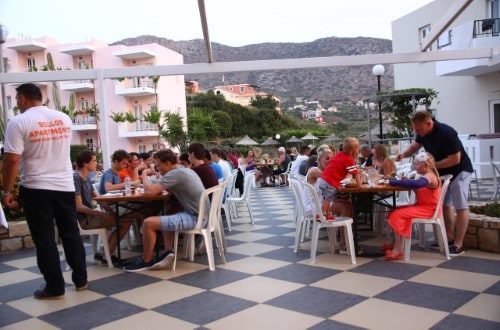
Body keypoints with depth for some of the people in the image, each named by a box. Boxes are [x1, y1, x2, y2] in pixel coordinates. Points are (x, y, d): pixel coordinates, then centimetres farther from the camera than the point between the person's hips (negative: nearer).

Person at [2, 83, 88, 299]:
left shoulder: (18, 122, -10)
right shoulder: (64, 119, 7)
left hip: (36, 189, -5)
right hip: (65, 186, 5)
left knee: (45, 239, 4)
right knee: (71, 234, 13)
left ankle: (55, 288, 11)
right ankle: (81, 280, 21)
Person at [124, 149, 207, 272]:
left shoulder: (175, 173, -16)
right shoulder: (186, 170, 14)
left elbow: (149, 191, -19)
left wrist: (145, 174, -1)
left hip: (194, 217, -10)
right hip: (200, 215, 10)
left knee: (148, 223, -11)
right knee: (166, 219, 30)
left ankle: (146, 261, 7)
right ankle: (168, 252, 12)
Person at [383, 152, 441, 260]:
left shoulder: (429, 176, -19)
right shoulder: (427, 176, 13)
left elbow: (416, 184, -40)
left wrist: (392, 182, -40)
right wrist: (406, 181, -8)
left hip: (427, 209, -10)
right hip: (421, 206, 10)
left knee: (398, 215, -21)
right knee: (394, 212, 7)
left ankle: (398, 249, -19)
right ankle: (396, 243, 5)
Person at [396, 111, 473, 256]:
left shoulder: (446, 133, -31)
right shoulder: (423, 133, -7)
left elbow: (455, 159, -29)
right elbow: (415, 146, 8)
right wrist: (404, 154, -13)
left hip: (458, 171, -9)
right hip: (442, 171, 9)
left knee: (460, 206, -6)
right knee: (444, 205, 13)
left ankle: (458, 244, -4)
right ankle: (450, 238, 23)